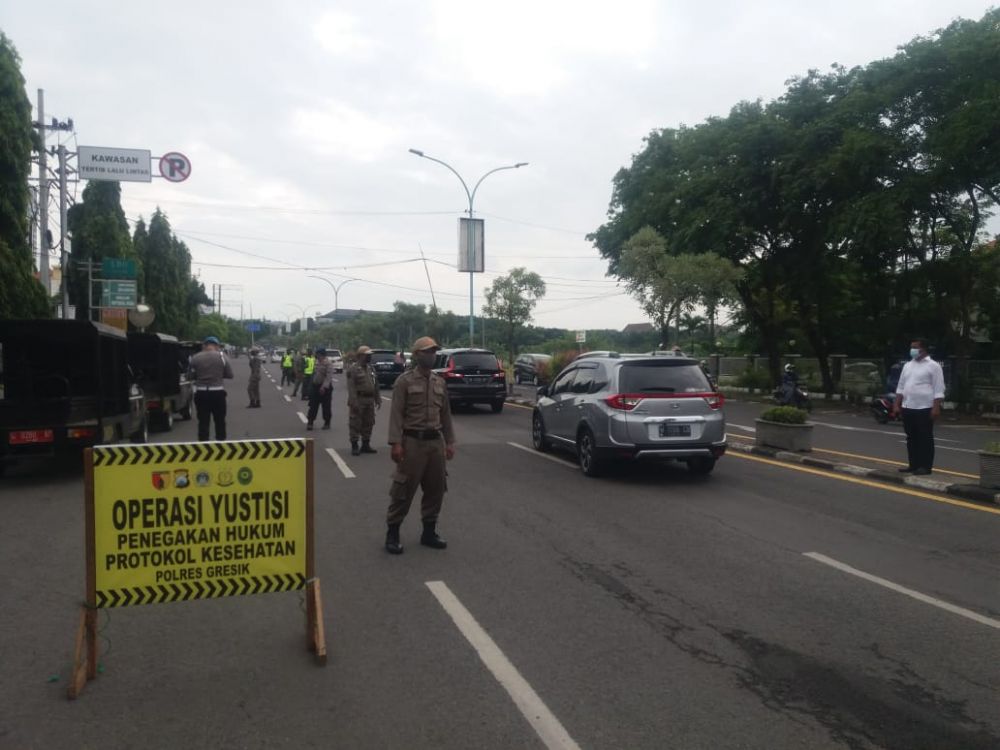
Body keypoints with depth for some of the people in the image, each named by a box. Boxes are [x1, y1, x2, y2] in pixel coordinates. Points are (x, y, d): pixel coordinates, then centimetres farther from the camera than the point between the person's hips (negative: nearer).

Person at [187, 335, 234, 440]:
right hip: (218, 392, -1)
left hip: (201, 392, 1)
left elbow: (190, 376, -1)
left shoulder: (195, 358, -2)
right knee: (220, 420, 13)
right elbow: (230, 374, -3)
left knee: (203, 421, 8)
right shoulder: (221, 356, -6)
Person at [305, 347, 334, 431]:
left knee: (326, 406, 4)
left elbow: (329, 376, -22)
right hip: (315, 386, 6)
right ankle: (310, 422, 8)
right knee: (313, 405, 4)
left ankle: (327, 423, 16)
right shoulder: (317, 362, 11)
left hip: (325, 388, -6)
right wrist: (311, 384, 15)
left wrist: (324, 386, -29)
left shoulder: (328, 364, -14)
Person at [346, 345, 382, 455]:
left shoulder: (371, 368, 14)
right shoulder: (353, 369, -9)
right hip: (358, 400, -7)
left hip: (370, 401, 7)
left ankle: (366, 445, 22)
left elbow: (376, 385, 18)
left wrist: (378, 399, 13)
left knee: (368, 423, 12)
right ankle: (354, 447, 4)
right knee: (355, 424, -2)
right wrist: (353, 402, -21)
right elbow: (351, 387, -15)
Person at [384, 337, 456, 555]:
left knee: (436, 489, 10)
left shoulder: (440, 382, 11)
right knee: (403, 490, -2)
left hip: (436, 441, 6)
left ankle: (429, 532, 23)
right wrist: (396, 443, -17)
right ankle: (392, 533, 10)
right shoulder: (404, 381, -5)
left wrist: (449, 442, 10)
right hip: (412, 441, -6)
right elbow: (397, 414, -10)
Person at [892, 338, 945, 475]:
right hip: (908, 408, 6)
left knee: (925, 438, -1)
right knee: (911, 438, 10)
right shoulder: (907, 365, 14)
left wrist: (936, 408, -16)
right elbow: (900, 387, 17)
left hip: (925, 408, -6)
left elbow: (938, 389, -9)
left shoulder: (933, 366, -5)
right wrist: (897, 405, 11)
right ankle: (913, 464, 17)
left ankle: (926, 466, 3)